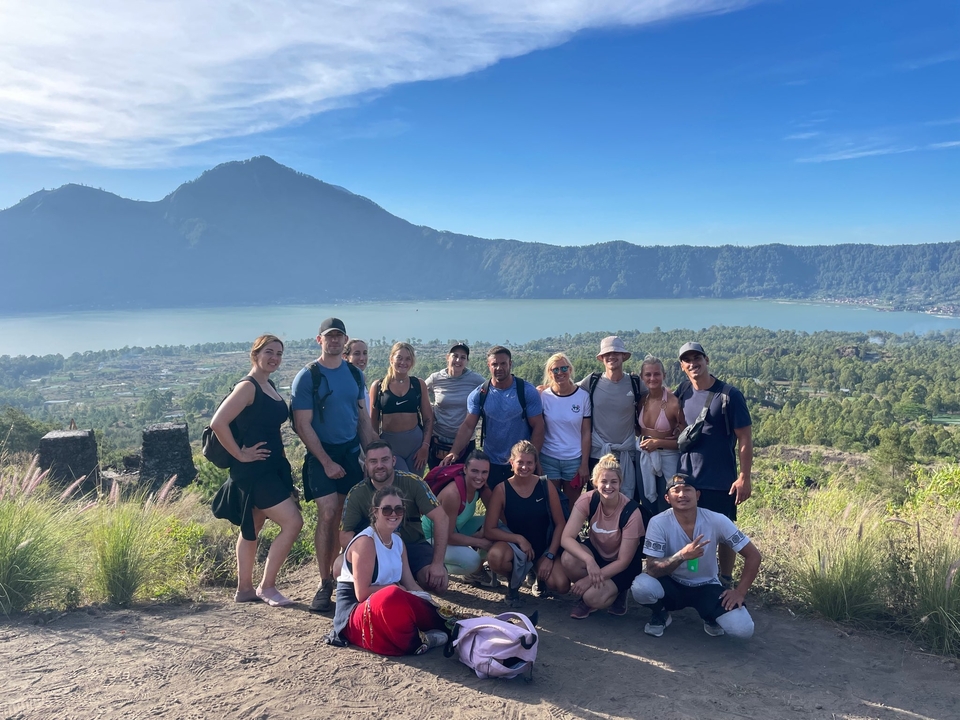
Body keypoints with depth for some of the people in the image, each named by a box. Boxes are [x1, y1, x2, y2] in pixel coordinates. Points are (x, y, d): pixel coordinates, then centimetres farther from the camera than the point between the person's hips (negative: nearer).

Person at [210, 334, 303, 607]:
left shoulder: (270, 386, 11)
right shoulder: (248, 387, -15)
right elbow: (218, 423, -24)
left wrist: (279, 453, 11)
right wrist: (240, 455, -18)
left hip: (272, 468, 9)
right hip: (254, 471, -9)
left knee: (252, 529, 16)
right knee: (293, 523, -10)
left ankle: (245, 589, 27)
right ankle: (267, 585, 3)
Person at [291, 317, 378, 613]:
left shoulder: (354, 373, 8)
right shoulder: (307, 377, -8)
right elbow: (303, 425, -11)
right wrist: (326, 462, -15)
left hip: (352, 451, 5)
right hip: (322, 454, -5)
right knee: (328, 515, -9)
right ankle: (325, 583, 2)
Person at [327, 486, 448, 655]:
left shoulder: (398, 542, 9)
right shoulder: (366, 541, -16)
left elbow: (410, 584, 7)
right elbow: (362, 593, -19)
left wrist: (432, 603, -9)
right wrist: (394, 588, -11)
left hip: (387, 608, 7)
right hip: (355, 612, -7)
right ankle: (414, 642, -17)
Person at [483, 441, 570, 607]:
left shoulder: (546, 487, -8)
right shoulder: (501, 490, -12)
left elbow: (560, 524, -3)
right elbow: (489, 530, -13)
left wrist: (550, 556, -11)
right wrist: (519, 539, -22)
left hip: (544, 547, 1)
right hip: (514, 545, -1)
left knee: (561, 586, -23)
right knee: (495, 556, -36)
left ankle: (539, 573, 16)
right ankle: (513, 584, 2)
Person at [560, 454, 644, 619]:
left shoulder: (631, 511, -27)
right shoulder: (587, 500, -20)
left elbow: (623, 561, -22)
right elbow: (566, 538, -26)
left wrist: (590, 579, -27)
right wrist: (589, 561, -43)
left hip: (622, 566, -3)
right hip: (596, 552, 3)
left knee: (594, 597, -27)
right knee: (568, 558, -30)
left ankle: (617, 592, 7)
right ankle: (587, 597, 0)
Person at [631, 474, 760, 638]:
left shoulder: (717, 521, -17)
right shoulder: (658, 523, -21)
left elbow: (753, 555, -8)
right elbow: (652, 569, -24)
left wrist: (740, 592, -15)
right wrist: (682, 555, -39)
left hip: (707, 587, 1)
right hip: (672, 584, 0)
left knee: (743, 628, -25)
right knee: (641, 586, -33)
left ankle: (710, 616, 10)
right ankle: (660, 614, 2)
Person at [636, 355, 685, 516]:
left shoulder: (674, 403, -17)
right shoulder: (641, 399, -2)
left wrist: (658, 442, -18)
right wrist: (643, 442, -3)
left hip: (667, 459, -5)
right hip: (643, 459, 5)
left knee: (666, 509, 7)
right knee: (647, 506, 17)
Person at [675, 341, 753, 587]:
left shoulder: (729, 395, -12)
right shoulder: (683, 391, 2)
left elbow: (745, 439, -11)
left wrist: (744, 478, -14)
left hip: (720, 481, -4)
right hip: (687, 477, 4)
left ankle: (725, 581, 25)